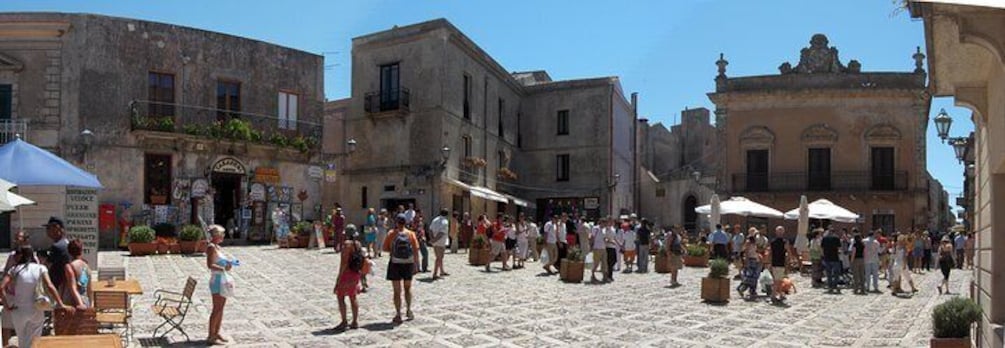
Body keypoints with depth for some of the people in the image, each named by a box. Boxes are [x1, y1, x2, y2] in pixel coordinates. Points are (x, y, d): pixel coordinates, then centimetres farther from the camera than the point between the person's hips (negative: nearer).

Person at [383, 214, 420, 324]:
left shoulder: (391, 234, -7)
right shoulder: (411, 234, -4)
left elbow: (384, 248, -3)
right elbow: (416, 251, -5)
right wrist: (416, 265, 1)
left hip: (395, 264, -2)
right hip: (408, 264, 2)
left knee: (397, 291, 5)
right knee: (408, 288, 21)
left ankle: (398, 315, 6)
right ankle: (408, 310, 20)